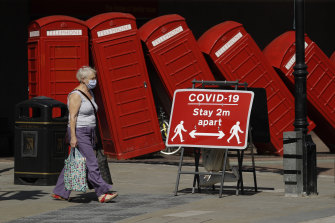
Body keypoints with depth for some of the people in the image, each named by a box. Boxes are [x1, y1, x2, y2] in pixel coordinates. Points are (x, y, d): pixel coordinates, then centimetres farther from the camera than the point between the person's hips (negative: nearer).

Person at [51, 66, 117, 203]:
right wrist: (73, 137, -22)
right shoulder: (76, 95, -15)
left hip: (88, 133, 10)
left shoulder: (89, 93, 14)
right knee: (91, 163, -10)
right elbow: (72, 117, -18)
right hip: (78, 133, -10)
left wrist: (93, 135, 21)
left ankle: (59, 193, 16)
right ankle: (102, 193, -9)